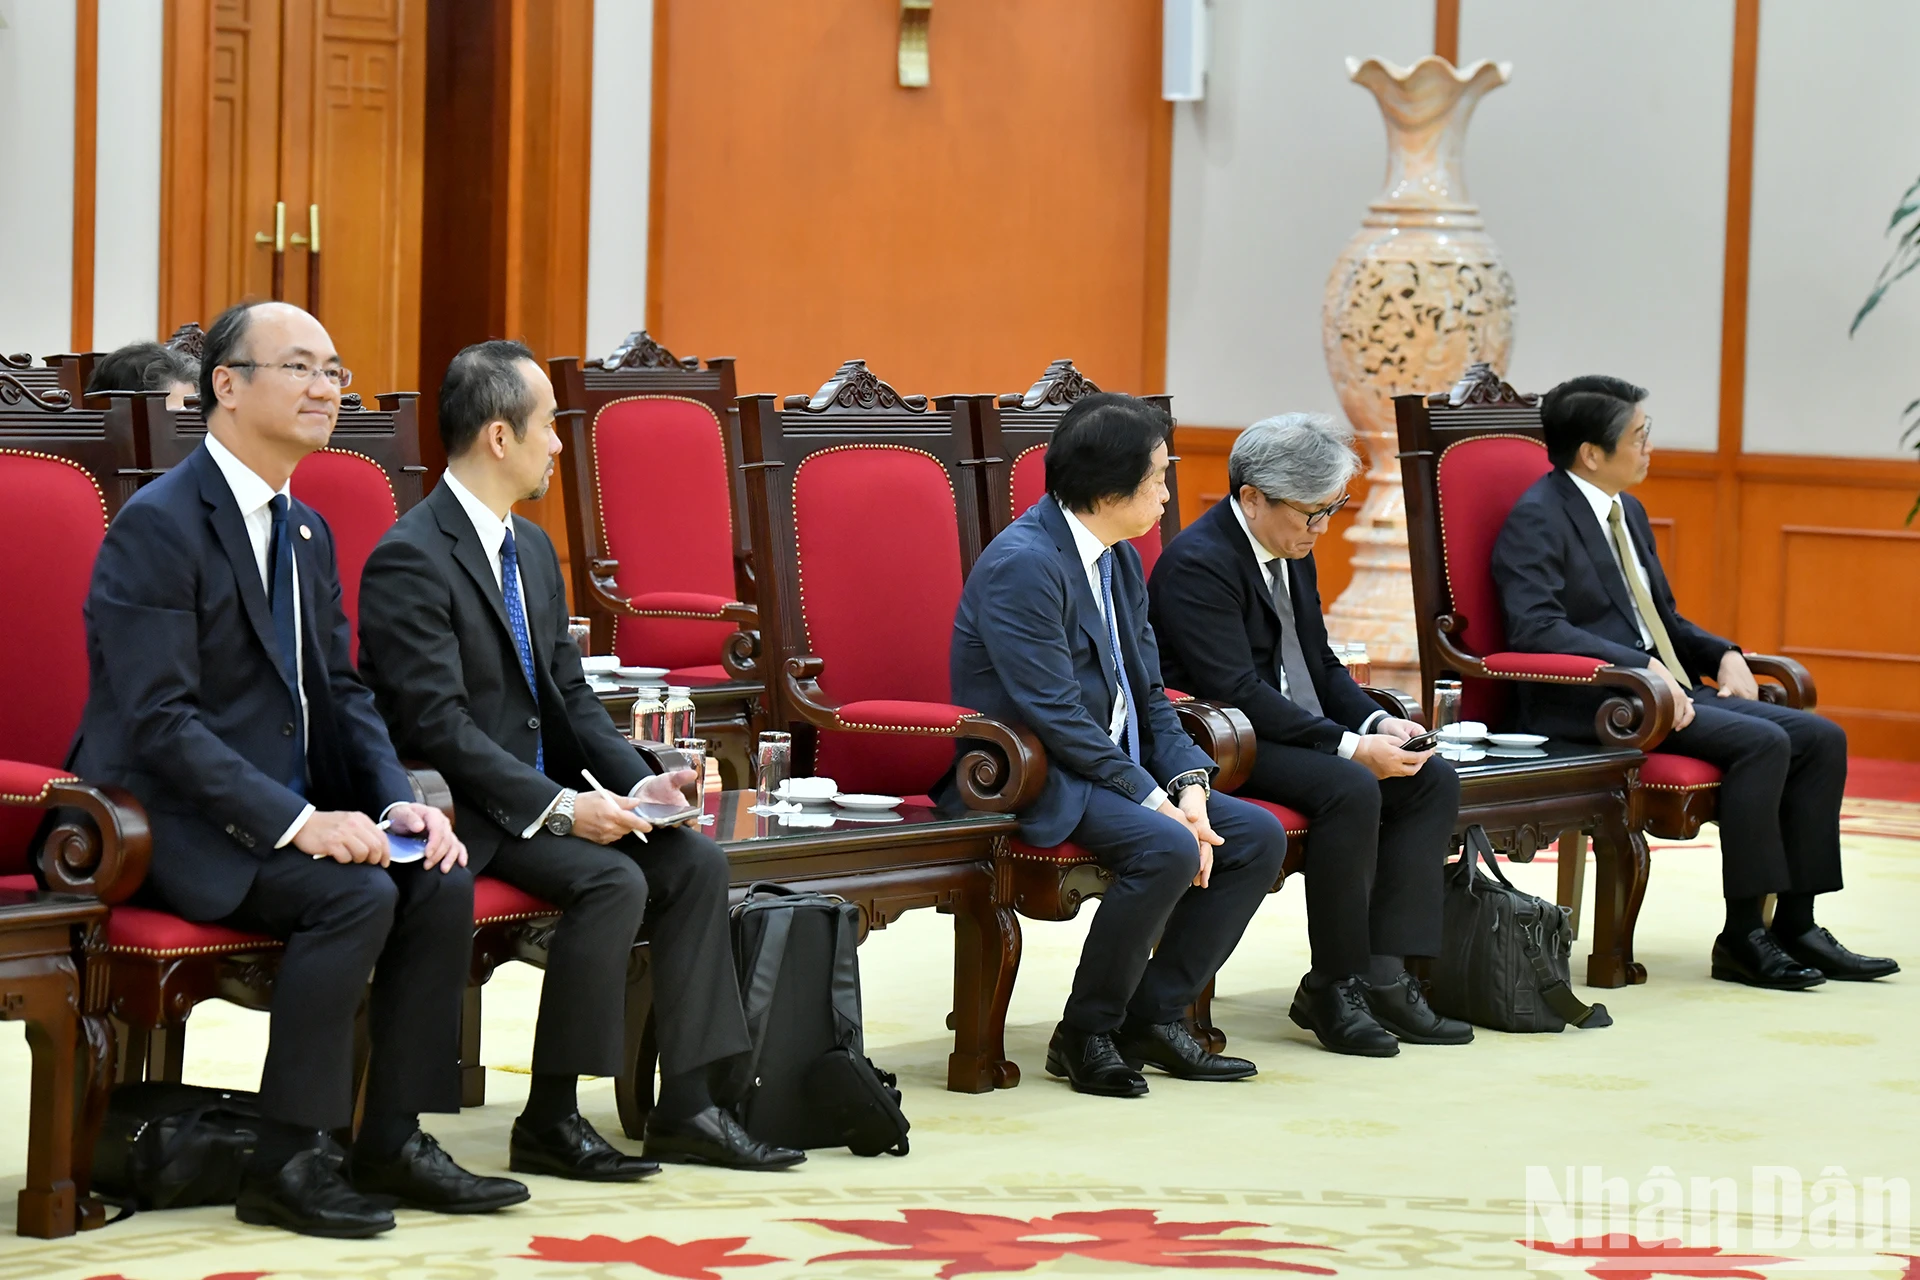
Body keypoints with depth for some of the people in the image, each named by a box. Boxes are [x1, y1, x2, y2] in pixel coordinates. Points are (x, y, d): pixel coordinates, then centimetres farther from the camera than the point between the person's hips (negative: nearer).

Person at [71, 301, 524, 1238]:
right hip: (177, 825, -8)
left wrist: (399, 802, -4)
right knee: (356, 895, -28)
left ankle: (394, 1141, -3)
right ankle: (287, 1162, -18)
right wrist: (297, 821, -28)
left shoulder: (306, 530, 14)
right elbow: (161, 719, -21)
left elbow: (341, 693, 15)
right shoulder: (157, 525, -14)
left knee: (442, 882, -12)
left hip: (293, 807, 8)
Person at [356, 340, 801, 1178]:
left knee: (695, 860, -7)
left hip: (541, 793, 9)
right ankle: (549, 1122, -17)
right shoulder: (410, 559, -16)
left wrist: (637, 782, -2)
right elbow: (436, 724, -22)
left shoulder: (533, 550, 14)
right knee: (613, 880, -27)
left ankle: (686, 1108, -5)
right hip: (459, 809, -9)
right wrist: (558, 806, -25)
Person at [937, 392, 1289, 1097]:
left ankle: (1155, 1013, 3)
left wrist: (1189, 784, -5)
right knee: (1167, 849, -31)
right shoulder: (1022, 564, -19)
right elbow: (1055, 714, -23)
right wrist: (1152, 798, -22)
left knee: (1260, 835, -2)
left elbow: (1147, 694, 12)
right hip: (1029, 781, -10)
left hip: (1115, 768, 10)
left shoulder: (1120, 560, 11)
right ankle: (1085, 1035, -13)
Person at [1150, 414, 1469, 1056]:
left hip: (1299, 733, 10)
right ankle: (1333, 989, -19)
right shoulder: (1197, 564, -17)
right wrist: (1350, 745, -26)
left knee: (1434, 781, -8)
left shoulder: (1294, 556, 13)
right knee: (1349, 790, -32)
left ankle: (1385, 974, -13)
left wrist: (1377, 721, -2)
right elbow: (1235, 691, -24)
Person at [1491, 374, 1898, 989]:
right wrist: (1642, 668, -29)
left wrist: (1723, 655, 7)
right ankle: (1742, 937, -19)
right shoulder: (1537, 519, -11)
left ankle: (1795, 926, -3)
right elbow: (1535, 626, -24)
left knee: (1821, 738, -4)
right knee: (1762, 742, -26)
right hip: (1590, 704, -9)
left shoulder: (1628, 510, 19)